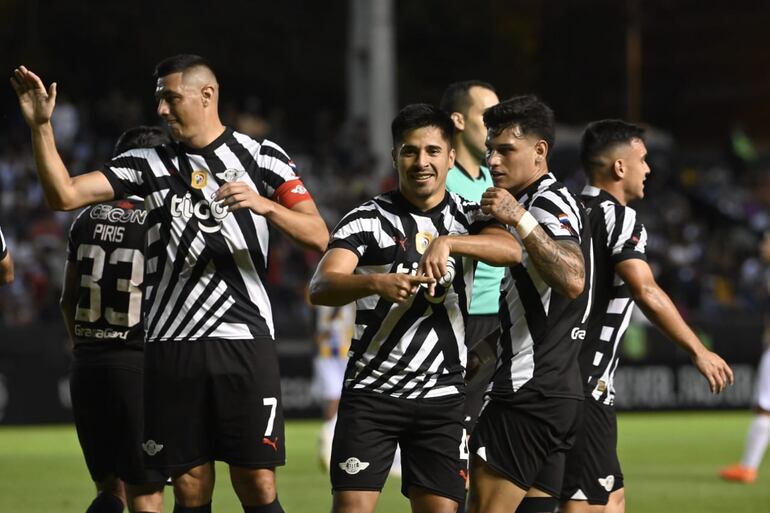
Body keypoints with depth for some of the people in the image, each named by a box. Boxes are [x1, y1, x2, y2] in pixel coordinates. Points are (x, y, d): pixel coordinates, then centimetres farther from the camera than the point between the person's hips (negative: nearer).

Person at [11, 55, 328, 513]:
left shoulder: (262, 157, 6)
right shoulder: (150, 165, 12)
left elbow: (318, 236, -1)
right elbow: (64, 195, 4)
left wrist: (264, 205, -18)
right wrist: (41, 126, -6)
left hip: (244, 342, -2)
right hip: (171, 349, 2)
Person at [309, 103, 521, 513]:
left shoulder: (467, 218, 6)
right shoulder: (366, 221, -2)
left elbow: (511, 251, -16)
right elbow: (320, 287, -16)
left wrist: (446, 242, -31)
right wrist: (375, 282, -36)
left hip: (442, 396, 2)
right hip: (371, 390, -2)